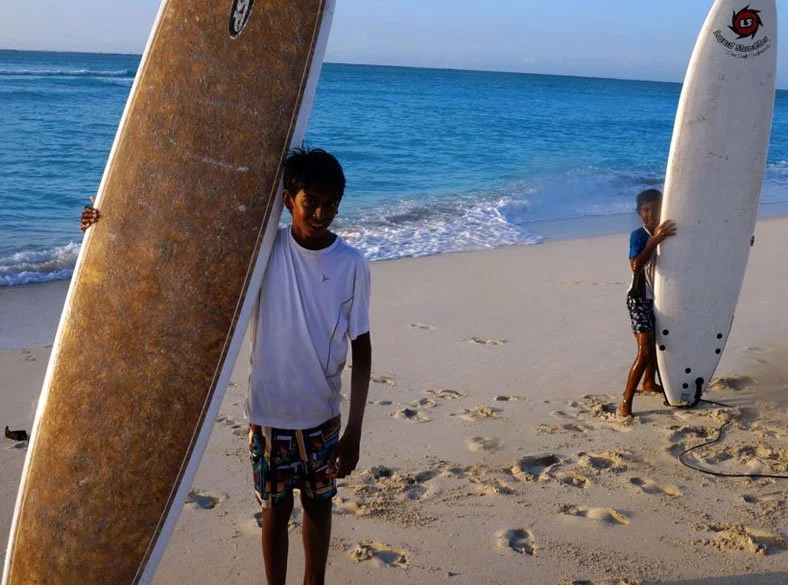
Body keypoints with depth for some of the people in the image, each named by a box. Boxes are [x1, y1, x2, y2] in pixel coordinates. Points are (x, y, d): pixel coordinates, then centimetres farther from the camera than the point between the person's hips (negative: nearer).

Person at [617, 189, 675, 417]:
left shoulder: (667, 233, 0)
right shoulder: (638, 235, -17)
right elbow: (635, 265, -35)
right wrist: (655, 240, -39)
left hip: (660, 298, 7)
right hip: (640, 299, -7)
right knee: (645, 351, -15)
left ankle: (649, 382, 49)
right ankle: (625, 403, -11)